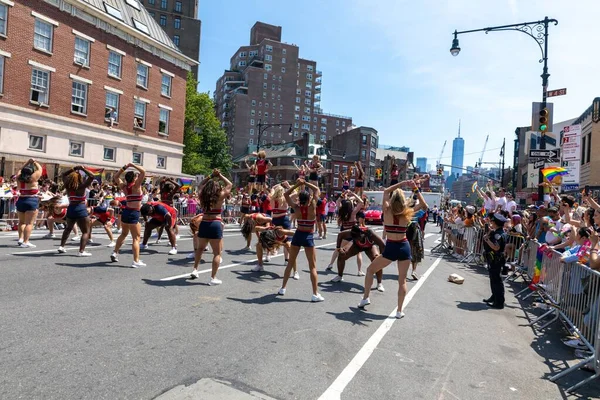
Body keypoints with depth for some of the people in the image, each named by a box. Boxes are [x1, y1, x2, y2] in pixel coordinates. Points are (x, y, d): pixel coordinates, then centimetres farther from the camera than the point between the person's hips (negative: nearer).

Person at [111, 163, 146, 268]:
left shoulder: (124, 186, 7)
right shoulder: (136, 185, -11)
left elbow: (116, 177, 24)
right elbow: (143, 172, -15)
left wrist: (124, 167, 15)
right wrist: (133, 165, -7)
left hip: (125, 212, 7)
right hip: (133, 214, -7)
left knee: (124, 234, 27)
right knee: (136, 238, -4)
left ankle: (115, 253, 34)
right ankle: (136, 261, -8)